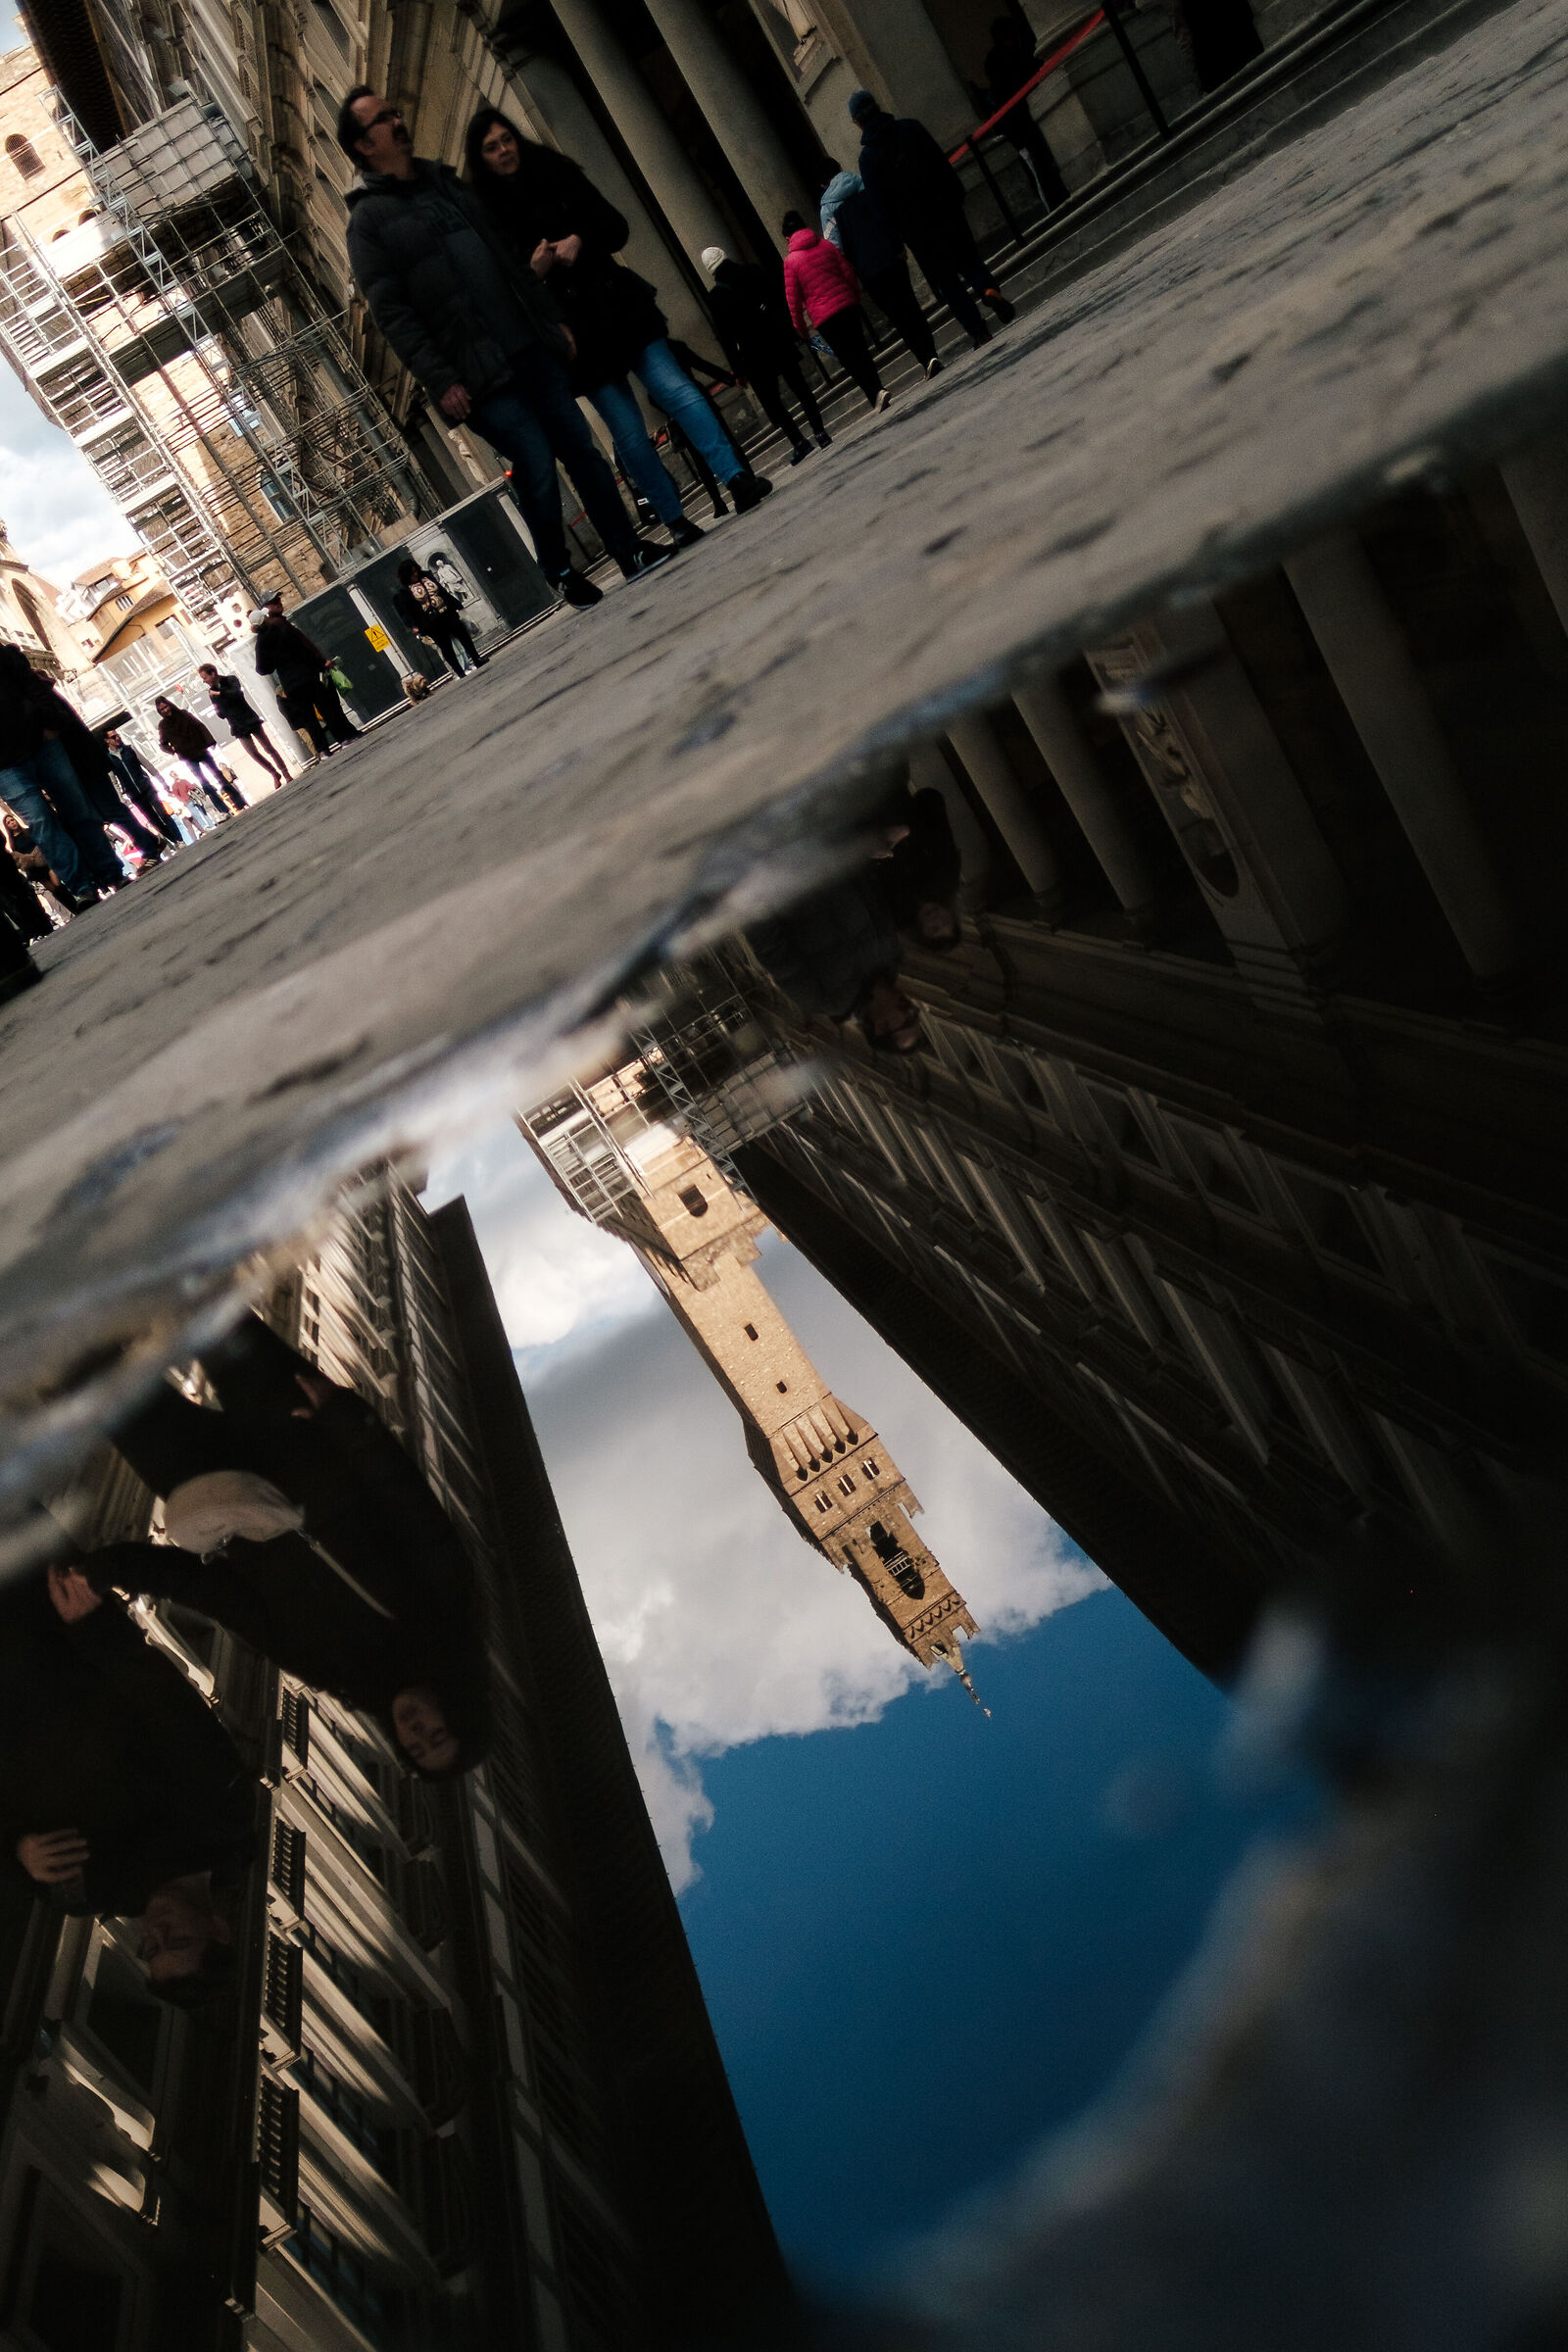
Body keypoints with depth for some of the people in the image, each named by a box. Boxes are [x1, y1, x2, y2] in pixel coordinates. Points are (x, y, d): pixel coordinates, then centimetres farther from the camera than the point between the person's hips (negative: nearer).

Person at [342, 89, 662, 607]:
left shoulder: (447, 182, 19)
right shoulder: (368, 220, -2)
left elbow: (509, 258, 21)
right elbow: (391, 313, -9)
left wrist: (553, 319, 16)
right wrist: (439, 381, -17)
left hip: (535, 349, 6)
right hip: (482, 377, -6)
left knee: (581, 448, 3)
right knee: (537, 470, -9)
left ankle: (630, 552, 11)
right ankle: (562, 574, 9)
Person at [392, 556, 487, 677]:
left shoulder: (427, 576, 8)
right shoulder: (404, 590, -7)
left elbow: (443, 592, 14)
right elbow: (408, 610, -10)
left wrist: (454, 607, 14)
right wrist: (416, 627, -17)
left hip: (448, 615, 5)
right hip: (432, 625, -5)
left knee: (465, 637, 8)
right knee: (446, 648, 2)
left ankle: (477, 661, 20)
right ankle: (459, 673, 9)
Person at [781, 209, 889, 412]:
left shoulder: (791, 261, -2)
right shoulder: (826, 245, 8)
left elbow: (793, 299, -1)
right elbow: (849, 274, 10)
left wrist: (800, 328, 8)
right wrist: (855, 299, 23)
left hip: (824, 318, -4)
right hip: (848, 305, 4)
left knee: (848, 358, 1)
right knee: (860, 349, 16)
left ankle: (876, 392, -12)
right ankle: (878, 389, 18)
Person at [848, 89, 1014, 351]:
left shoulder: (868, 157, -9)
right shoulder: (912, 129, 0)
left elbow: (880, 202, -9)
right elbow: (944, 165, 2)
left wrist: (895, 237, -2)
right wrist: (957, 199, 9)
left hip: (917, 230, -2)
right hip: (947, 211, 2)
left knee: (947, 281, 6)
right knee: (969, 258, 20)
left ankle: (980, 333, 0)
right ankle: (988, 289, -11)